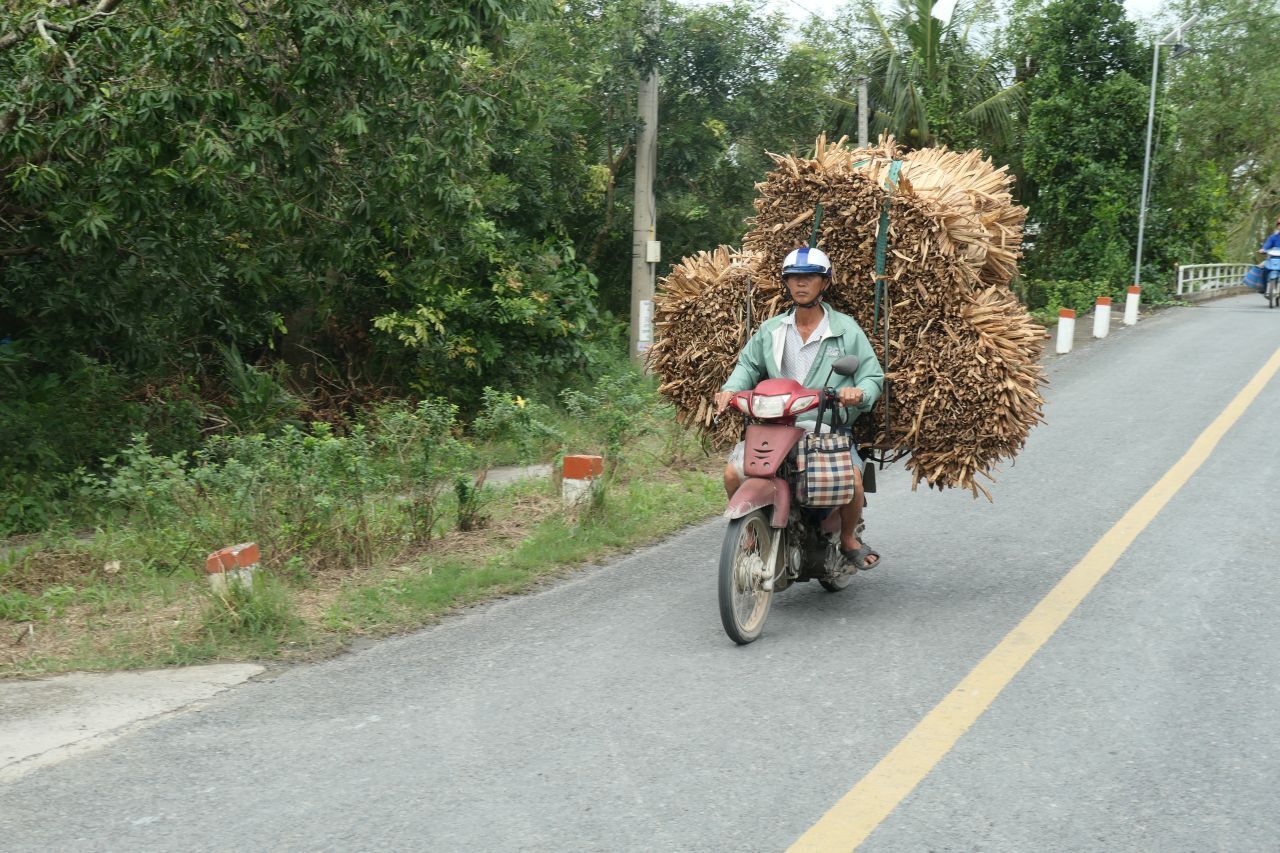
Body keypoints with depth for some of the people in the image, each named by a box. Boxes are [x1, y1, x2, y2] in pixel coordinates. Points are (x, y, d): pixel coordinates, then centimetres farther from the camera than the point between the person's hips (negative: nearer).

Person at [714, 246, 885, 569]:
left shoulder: (846, 330, 6)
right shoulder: (770, 330, 14)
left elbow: (873, 376, 6)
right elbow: (748, 364, 21)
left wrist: (859, 392, -17)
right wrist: (731, 388, 0)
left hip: (829, 429, -2)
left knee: (852, 480, -28)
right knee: (733, 472, -21)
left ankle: (848, 538, 5)